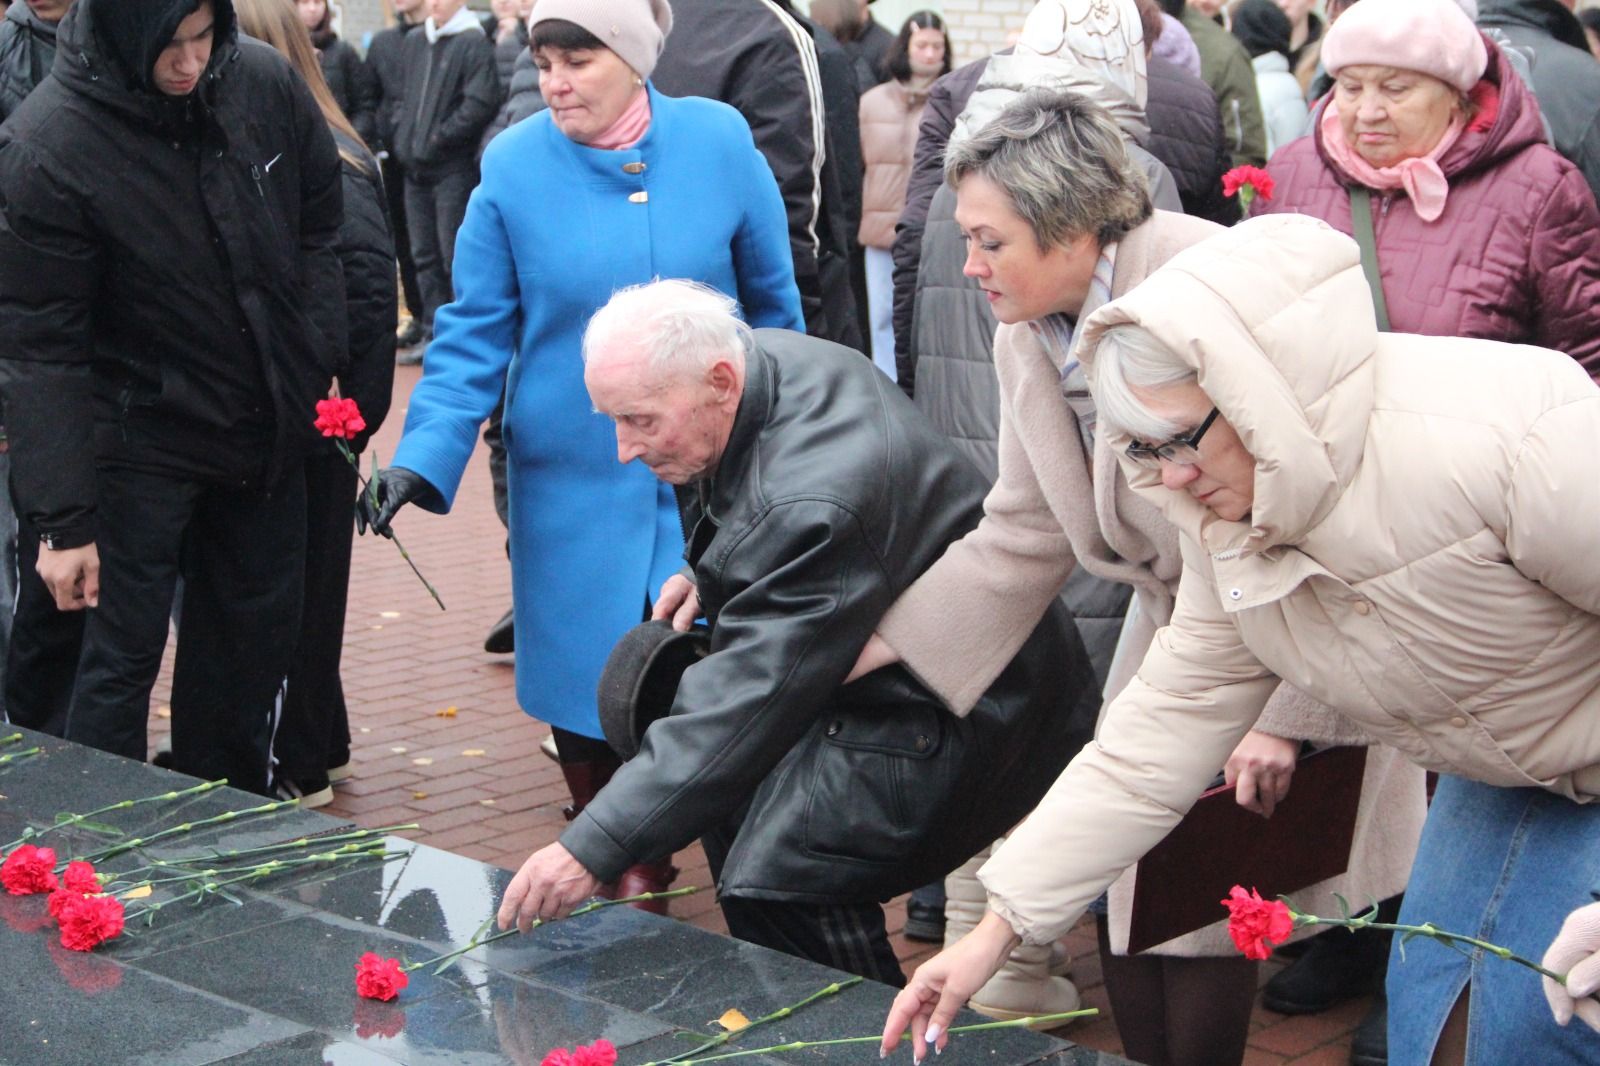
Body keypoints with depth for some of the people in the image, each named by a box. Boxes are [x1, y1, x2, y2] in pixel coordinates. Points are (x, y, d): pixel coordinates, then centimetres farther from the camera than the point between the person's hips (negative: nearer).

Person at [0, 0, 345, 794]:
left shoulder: (267, 85, -9)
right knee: (123, 653, -1)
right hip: (144, 439, -5)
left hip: (269, 428, 5)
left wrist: (318, 371, -1)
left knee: (258, 637, 16)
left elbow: (318, 233, 6)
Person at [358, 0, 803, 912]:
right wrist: (423, 459, -15)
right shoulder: (515, 169, -7)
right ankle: (630, 876, 29)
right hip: (575, 485, 0)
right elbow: (475, 334, -3)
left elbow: (773, 304, 5)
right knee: (586, 685, 5)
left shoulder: (719, 142, -5)